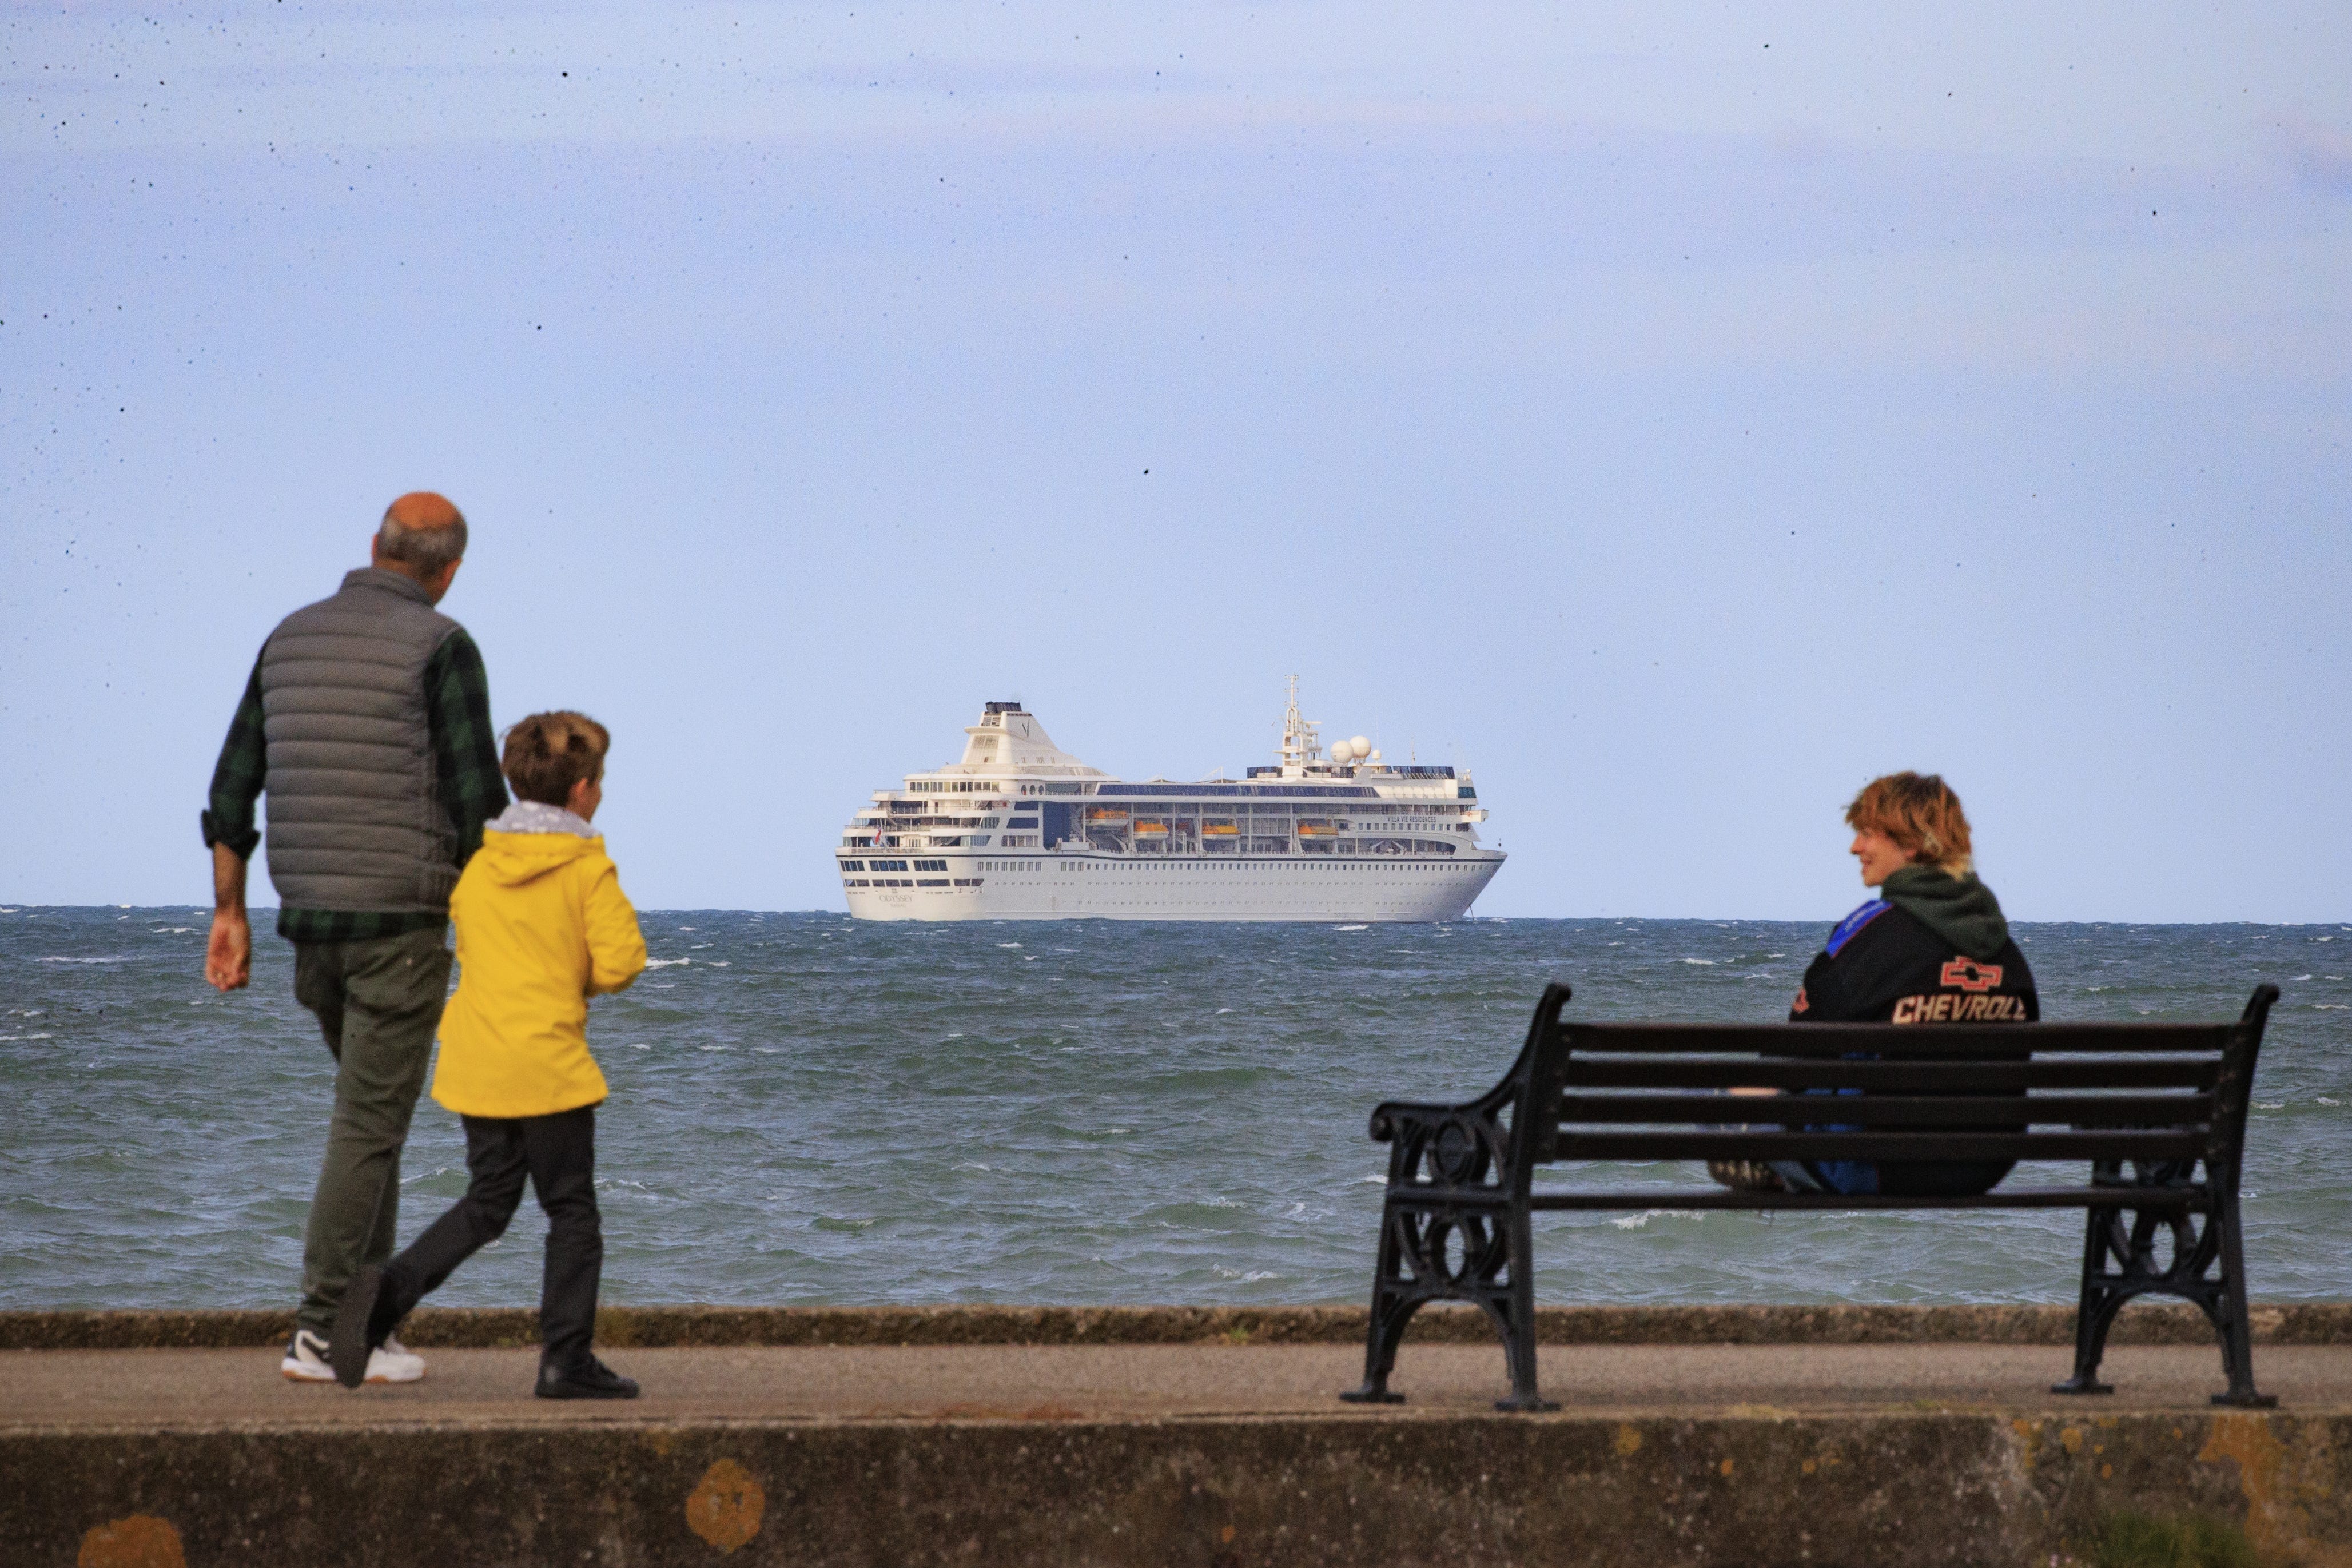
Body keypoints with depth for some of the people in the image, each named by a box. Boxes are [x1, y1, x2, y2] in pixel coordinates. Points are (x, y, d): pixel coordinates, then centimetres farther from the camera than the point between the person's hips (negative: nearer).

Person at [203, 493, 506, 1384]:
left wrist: (229, 913, 16)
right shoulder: (441, 648, -9)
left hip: (311, 918, 7)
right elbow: (475, 802, -13)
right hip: (403, 920, -7)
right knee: (369, 1126, -4)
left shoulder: (290, 639, 11)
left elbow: (233, 786, 12)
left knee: (374, 1112, 20)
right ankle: (319, 1332, -7)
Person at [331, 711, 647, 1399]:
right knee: (571, 1212, 6)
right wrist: (579, 980, 7)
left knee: (486, 1204, 16)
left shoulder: (474, 864, 6)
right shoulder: (589, 868, -8)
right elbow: (620, 961, -14)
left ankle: (389, 1289, -4)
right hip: (550, 1066, -5)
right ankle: (567, 1357, 4)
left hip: (475, 1062, 5)